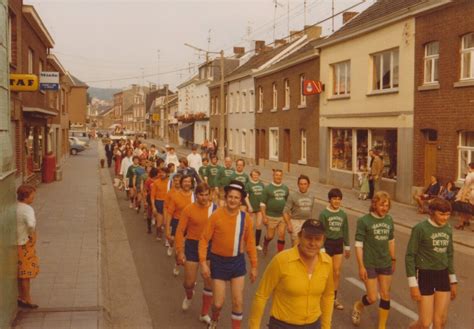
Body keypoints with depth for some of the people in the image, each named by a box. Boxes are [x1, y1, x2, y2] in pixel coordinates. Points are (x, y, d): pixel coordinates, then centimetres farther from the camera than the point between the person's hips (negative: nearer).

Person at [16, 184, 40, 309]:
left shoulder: (14, 207, 3)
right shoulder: (27, 209, -22)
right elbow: (31, 224, -40)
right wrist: (31, 233, -21)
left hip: (16, 243, 9)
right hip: (25, 244, -9)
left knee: (20, 273, 20)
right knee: (26, 273, 3)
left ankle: (21, 297, 31)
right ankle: (27, 300, 11)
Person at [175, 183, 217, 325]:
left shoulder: (215, 209, -7)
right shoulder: (189, 209, -12)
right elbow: (180, 231, -8)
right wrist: (180, 251, -13)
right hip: (192, 246, -1)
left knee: (210, 282, 4)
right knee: (189, 281, 8)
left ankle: (204, 314, 22)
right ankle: (189, 296, 46)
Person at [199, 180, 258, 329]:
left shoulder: (245, 217, -7)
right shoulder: (216, 215, -16)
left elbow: (250, 242, 3)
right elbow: (204, 240, -10)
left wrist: (254, 266, 6)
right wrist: (203, 262, -16)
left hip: (238, 261, 2)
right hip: (219, 262, -2)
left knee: (238, 302, 4)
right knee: (218, 303, 5)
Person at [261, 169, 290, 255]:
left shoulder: (285, 188, 7)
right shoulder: (268, 188, -6)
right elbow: (262, 204, -6)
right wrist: (264, 217, -12)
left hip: (283, 216, 3)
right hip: (271, 217, -3)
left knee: (282, 235, -1)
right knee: (270, 236, 7)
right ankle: (265, 245, 39)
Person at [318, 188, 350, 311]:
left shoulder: (343, 214, 2)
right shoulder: (324, 214, -11)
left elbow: (345, 231, 10)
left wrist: (347, 247, 14)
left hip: (338, 244, 4)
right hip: (327, 243, -4)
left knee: (337, 273, 5)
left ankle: (334, 298, 17)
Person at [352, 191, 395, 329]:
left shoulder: (389, 220, -1)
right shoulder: (364, 221, -15)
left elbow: (391, 241, 12)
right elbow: (359, 245, -13)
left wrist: (393, 260, 16)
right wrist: (361, 266, -14)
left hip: (386, 264, 4)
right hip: (370, 264, -4)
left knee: (386, 296, 8)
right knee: (372, 298, 0)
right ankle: (358, 306, 34)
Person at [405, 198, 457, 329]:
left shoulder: (448, 228, 3)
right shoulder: (420, 228, -15)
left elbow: (449, 255, 14)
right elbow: (410, 256, -11)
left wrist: (453, 281, 15)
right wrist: (413, 285, -14)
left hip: (443, 275, 5)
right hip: (424, 275, -5)